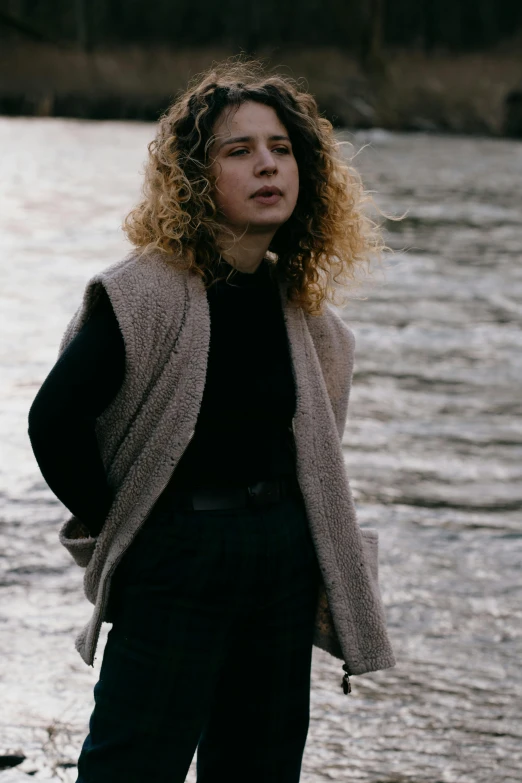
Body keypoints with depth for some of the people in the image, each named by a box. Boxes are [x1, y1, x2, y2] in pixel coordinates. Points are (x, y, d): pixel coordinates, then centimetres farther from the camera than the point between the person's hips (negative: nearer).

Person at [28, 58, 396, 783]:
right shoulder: (147, 293, -14)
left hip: (287, 560, 6)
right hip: (172, 565, -6)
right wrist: (111, 527, -6)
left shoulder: (301, 302, 6)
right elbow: (55, 421, -16)